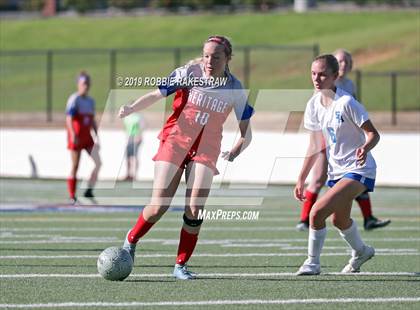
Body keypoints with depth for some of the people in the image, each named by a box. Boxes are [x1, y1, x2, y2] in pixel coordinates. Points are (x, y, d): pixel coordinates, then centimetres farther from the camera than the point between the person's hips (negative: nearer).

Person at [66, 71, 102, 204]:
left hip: (87, 137, 6)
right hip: (76, 138, -6)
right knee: (75, 167, -2)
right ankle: (72, 197, 5)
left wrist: (97, 137, 15)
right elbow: (69, 118, -18)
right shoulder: (74, 99, -9)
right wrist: (73, 134, -29)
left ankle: (89, 191, -2)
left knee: (98, 162, -9)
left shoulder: (90, 101, 14)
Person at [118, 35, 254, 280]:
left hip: (206, 149, 1)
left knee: (194, 210, -11)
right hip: (175, 141, -1)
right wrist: (131, 109, -28)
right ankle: (131, 241, 19)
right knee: (159, 207, -9)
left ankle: (181, 265, 3)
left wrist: (232, 156, -14)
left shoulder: (235, 90, -2)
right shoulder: (188, 73, -7)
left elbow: (246, 134, 3)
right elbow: (155, 95, -10)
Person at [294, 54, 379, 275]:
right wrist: (301, 179, 11)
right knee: (339, 220, 25)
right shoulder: (314, 105, 1)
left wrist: (364, 148, -39)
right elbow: (316, 146, 11)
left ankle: (312, 263, -4)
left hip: (358, 170, -8)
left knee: (317, 212, -22)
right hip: (336, 171, 8)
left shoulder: (346, 103, -19)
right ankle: (360, 251, 54)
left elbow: (373, 134, -17)